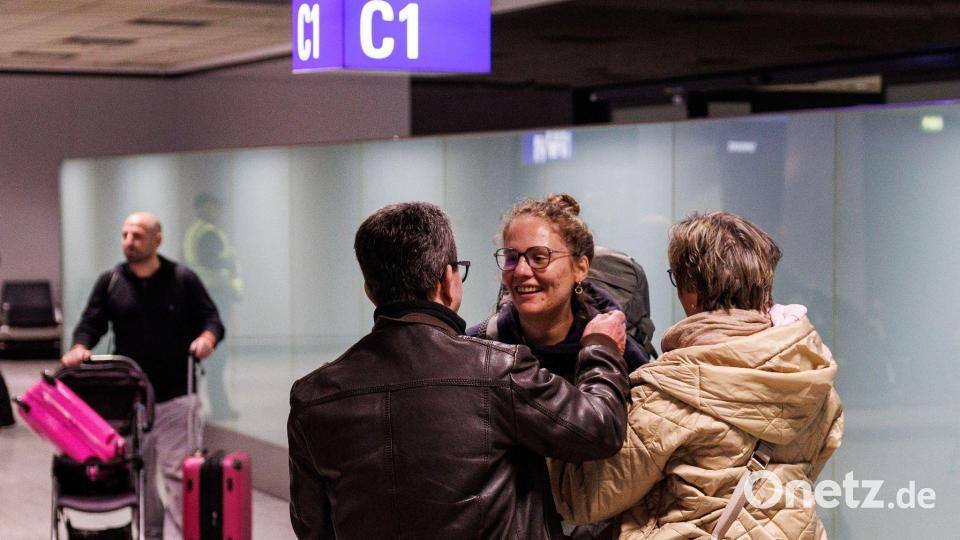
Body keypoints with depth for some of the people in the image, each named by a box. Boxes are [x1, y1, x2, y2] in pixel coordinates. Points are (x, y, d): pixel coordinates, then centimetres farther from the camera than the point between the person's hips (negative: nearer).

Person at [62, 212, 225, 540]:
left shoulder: (183, 279, 2)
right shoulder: (110, 282, 7)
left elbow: (212, 319, 2)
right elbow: (91, 324, 7)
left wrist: (206, 338, -20)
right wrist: (79, 348, -14)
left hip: (175, 397, -3)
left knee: (176, 471, -6)